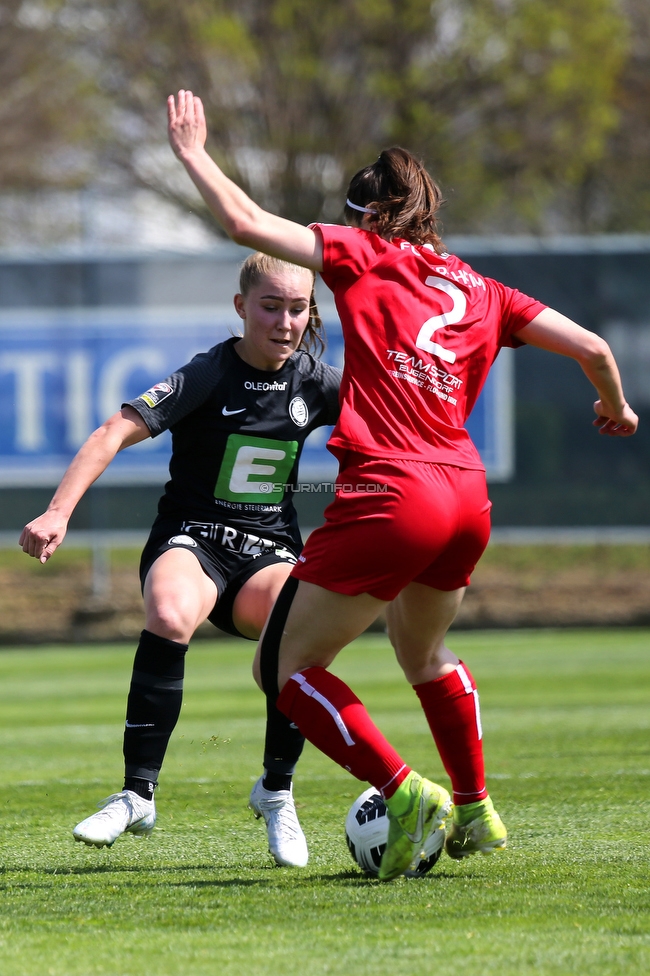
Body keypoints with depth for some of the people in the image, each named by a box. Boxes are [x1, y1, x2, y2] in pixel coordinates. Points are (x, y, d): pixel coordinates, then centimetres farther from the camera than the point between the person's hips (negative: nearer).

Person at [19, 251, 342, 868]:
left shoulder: (316, 383, 1)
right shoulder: (208, 377, -12)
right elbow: (115, 433, -22)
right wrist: (58, 513, -35)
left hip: (269, 549, 3)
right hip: (191, 538, -3)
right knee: (170, 616, -39)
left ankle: (276, 791, -6)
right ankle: (137, 796, -31)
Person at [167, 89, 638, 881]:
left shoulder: (366, 258, 3)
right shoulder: (479, 291, 16)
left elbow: (245, 223, -2)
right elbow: (592, 348, 15)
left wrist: (192, 153, 14)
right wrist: (615, 407, 36)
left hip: (390, 495, -7)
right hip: (467, 494, 7)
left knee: (285, 667, 3)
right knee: (423, 651, 33)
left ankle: (406, 793, -9)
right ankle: (476, 813, 40)